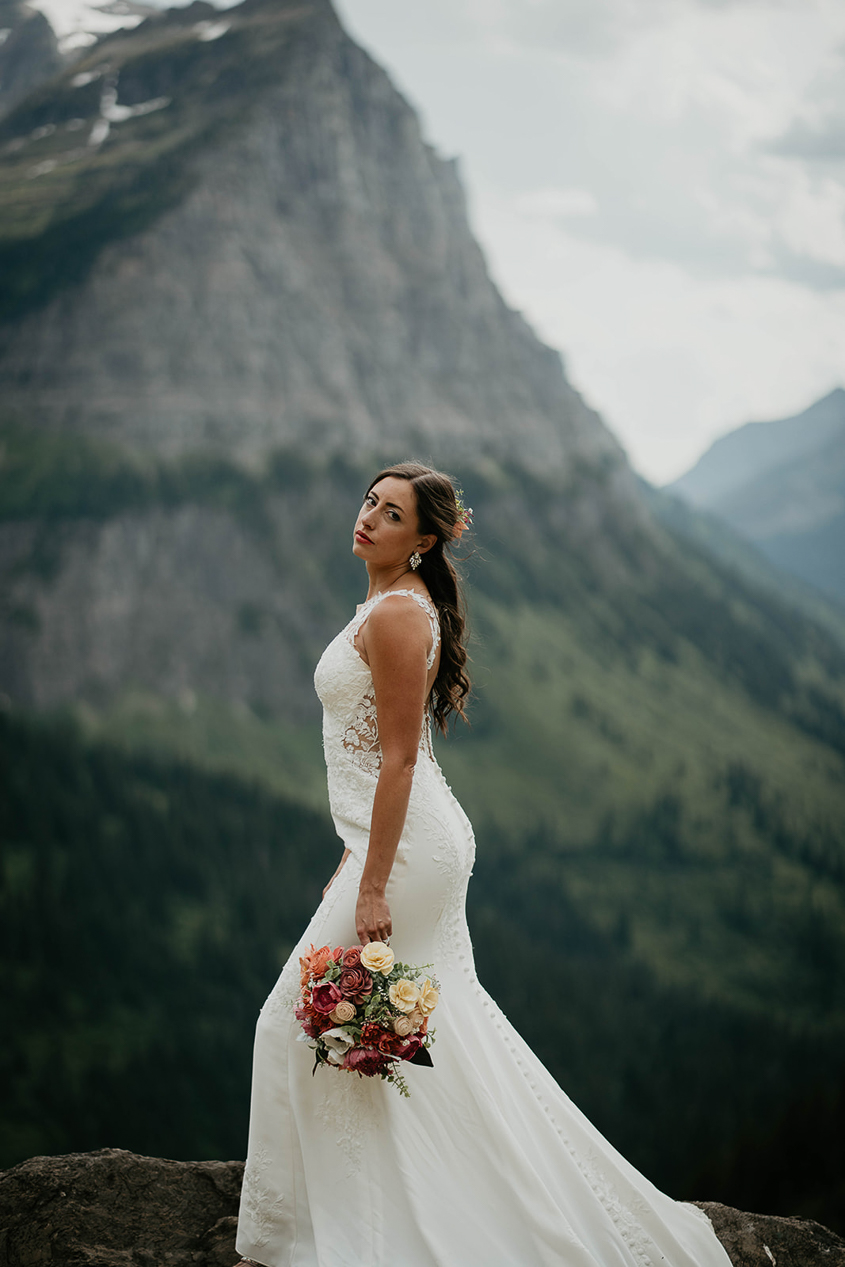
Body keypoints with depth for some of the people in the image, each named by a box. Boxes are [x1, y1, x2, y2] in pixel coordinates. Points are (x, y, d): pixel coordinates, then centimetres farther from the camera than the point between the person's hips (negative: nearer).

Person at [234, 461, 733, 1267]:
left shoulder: (396, 614, -16)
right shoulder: (395, 605, 15)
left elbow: (398, 758, -20)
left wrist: (372, 888, -22)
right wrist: (356, 859, 24)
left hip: (403, 843, -10)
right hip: (424, 839, 10)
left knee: (303, 1020, 0)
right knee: (429, 1024, 14)